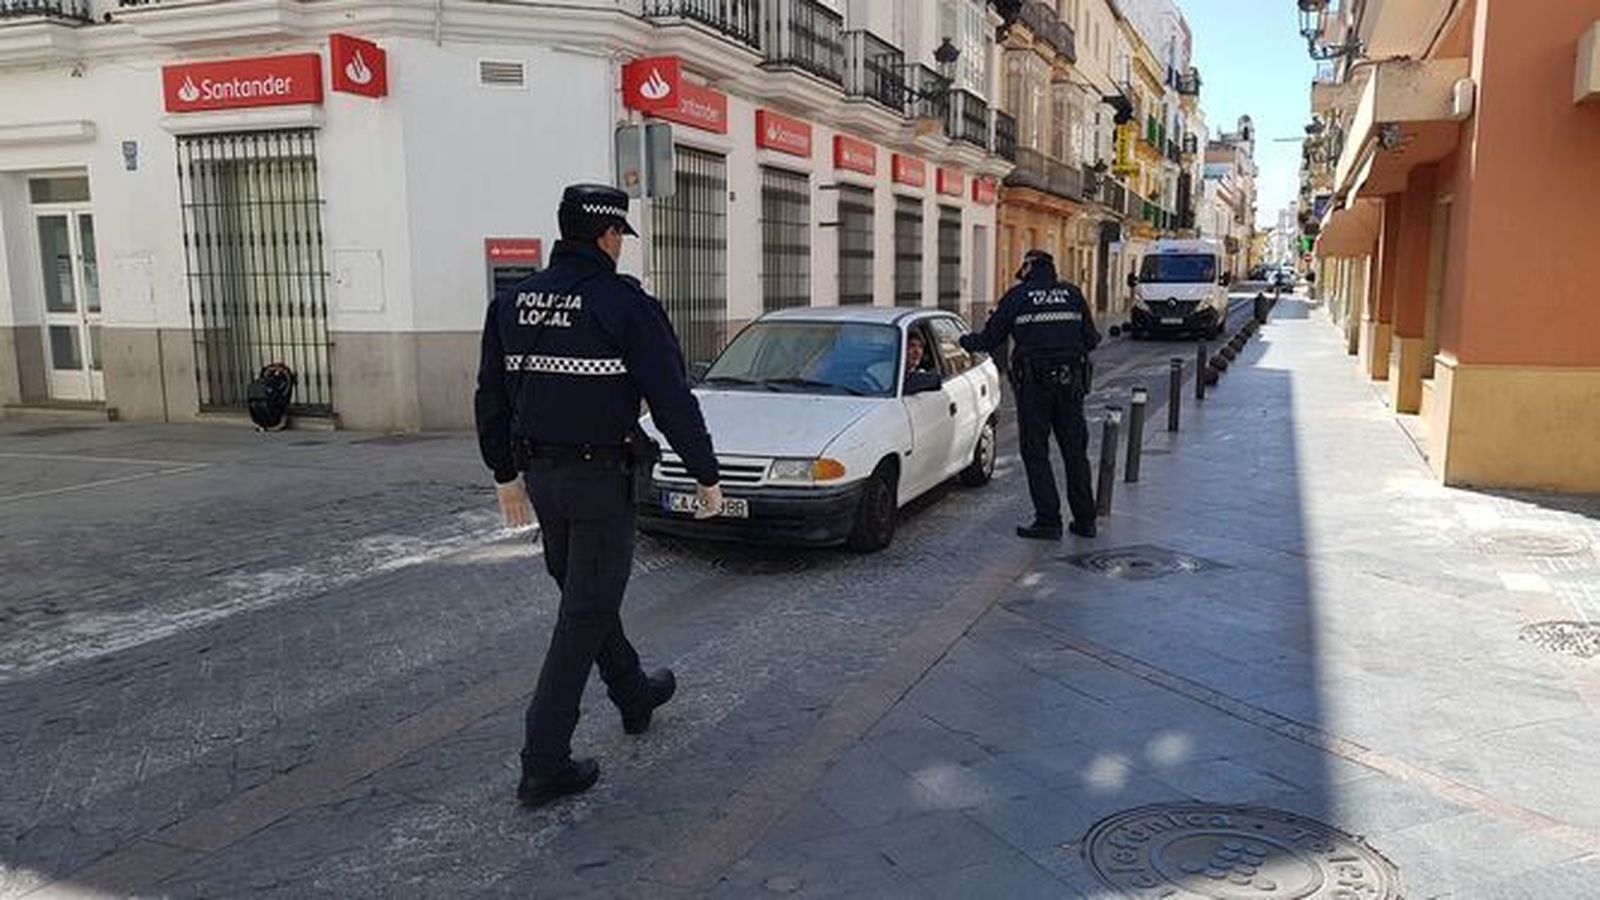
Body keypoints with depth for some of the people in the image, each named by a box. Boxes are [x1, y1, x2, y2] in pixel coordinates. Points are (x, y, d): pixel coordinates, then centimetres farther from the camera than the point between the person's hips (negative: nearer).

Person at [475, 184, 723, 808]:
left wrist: (507, 474, 21)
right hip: (599, 478, -7)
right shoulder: (625, 304, -14)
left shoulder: (513, 301, 4)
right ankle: (544, 765, 6)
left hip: (540, 475, 7)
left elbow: (491, 399, 10)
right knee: (585, 615, 2)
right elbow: (672, 401, -14)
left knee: (585, 595, 22)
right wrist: (708, 477, -4)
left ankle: (634, 695, 42)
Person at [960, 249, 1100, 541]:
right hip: (1070, 383, 4)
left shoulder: (1017, 297, 1)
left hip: (1034, 385, -4)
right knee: (1075, 452, 12)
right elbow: (1090, 339, 9)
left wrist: (965, 340, 23)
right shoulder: (1073, 294, 10)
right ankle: (1085, 520, 16)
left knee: (1036, 454, 3)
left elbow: (989, 340, 4)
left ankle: (1048, 521, 0)